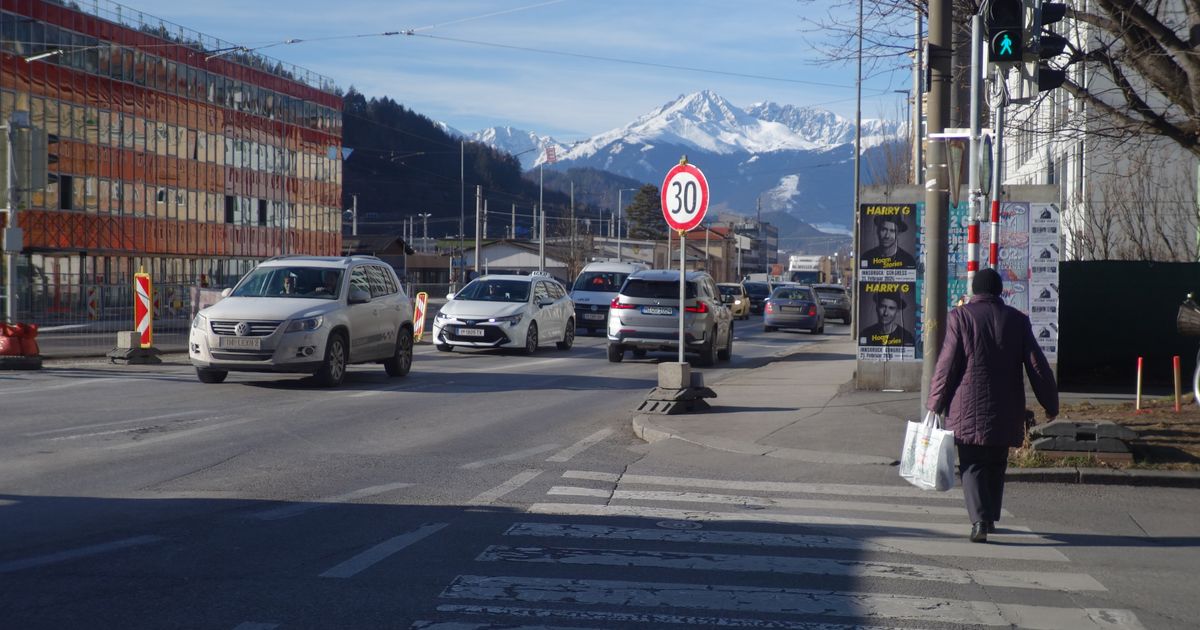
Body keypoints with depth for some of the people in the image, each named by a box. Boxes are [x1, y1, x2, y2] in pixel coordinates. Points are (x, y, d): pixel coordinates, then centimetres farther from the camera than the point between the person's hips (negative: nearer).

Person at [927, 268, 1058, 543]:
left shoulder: (960, 317, -5)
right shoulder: (1017, 320, 4)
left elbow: (947, 365, -6)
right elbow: (1038, 366, 4)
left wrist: (935, 404, 2)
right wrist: (1051, 404, 13)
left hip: (968, 409, -3)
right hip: (1006, 412, 3)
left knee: (972, 464, -1)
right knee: (996, 464, 17)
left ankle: (980, 519, -16)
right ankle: (990, 517, 25)